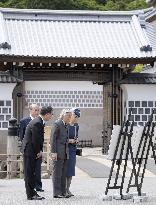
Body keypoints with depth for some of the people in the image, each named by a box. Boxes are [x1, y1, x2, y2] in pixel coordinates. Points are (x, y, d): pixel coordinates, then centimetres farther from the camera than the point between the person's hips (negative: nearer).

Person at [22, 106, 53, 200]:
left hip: (34, 151, 10)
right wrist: (38, 152, -9)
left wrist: (40, 150, 6)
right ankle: (31, 195, -1)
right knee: (29, 172, -4)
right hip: (29, 150, -10)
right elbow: (35, 140, -20)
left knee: (32, 172, 13)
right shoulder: (37, 123, -21)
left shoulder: (40, 122, 11)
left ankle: (32, 192, 19)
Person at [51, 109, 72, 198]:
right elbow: (53, 138, -12)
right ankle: (56, 193, -3)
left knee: (63, 174, 9)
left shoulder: (66, 125, 16)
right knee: (57, 173, -5)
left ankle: (63, 192, 12)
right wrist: (53, 152, -17)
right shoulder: (57, 124, -8)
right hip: (58, 153, -8)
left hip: (65, 153, 8)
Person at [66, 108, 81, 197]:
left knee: (71, 170, 7)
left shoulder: (76, 126, 10)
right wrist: (69, 140, -18)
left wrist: (77, 139, 2)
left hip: (73, 150, 7)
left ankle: (68, 189, 14)